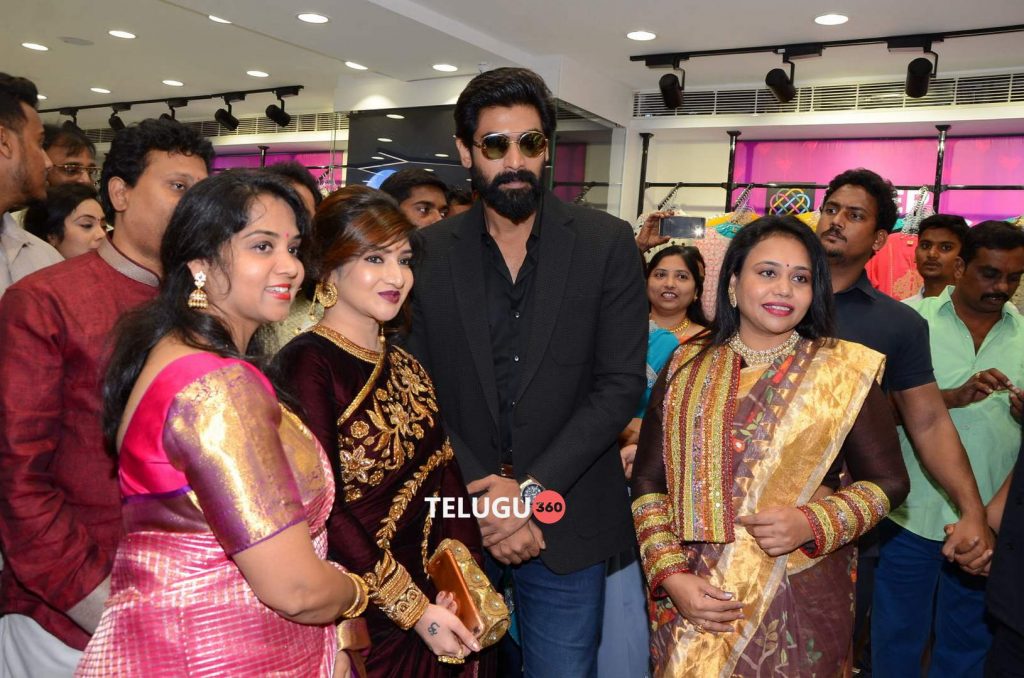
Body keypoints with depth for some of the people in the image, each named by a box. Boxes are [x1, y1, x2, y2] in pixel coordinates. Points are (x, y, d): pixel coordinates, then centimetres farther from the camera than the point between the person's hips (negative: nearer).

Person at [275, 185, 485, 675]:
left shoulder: (404, 364, 6)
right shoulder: (308, 364, -15)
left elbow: (444, 475, 3)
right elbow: (324, 508, -19)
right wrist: (413, 609, -17)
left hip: (432, 599, 6)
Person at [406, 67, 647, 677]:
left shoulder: (608, 244, -3)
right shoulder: (429, 252, 0)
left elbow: (621, 384, -7)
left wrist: (533, 489, -14)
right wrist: (481, 494, -12)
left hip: (567, 522, -1)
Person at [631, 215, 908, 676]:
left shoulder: (843, 372, -4)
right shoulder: (686, 367, 0)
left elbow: (888, 481, 1)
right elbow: (648, 483, 1)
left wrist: (811, 524, -15)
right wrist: (670, 575, -9)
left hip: (801, 600, -1)